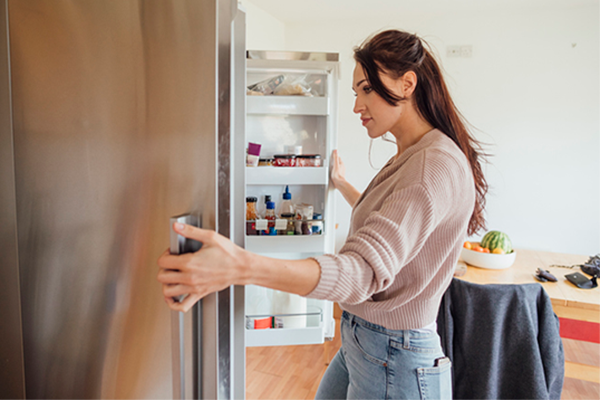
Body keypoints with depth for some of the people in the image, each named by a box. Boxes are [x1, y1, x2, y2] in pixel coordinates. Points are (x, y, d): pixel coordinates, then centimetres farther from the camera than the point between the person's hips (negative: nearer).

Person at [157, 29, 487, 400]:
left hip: (395, 360, -9)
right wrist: (341, 183, 37)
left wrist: (243, 267, -47)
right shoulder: (410, 158, 8)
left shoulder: (437, 167, -24)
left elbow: (365, 270, -36)